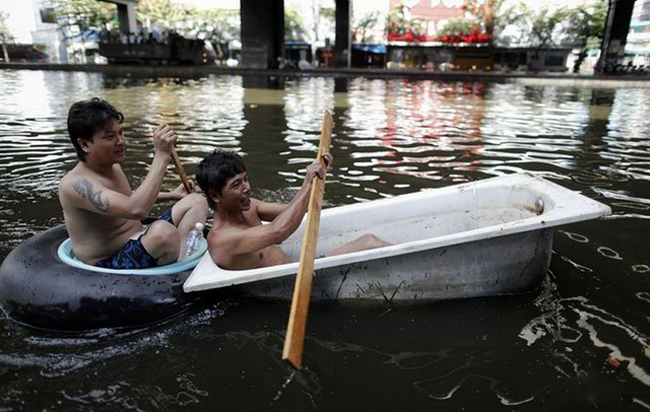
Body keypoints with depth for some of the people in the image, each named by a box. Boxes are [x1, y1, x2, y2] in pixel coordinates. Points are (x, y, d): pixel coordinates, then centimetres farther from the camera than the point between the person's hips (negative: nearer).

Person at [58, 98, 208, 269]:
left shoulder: (113, 165, 6)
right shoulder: (75, 183, -22)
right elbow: (136, 210, -38)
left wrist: (171, 195, 21)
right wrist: (161, 155, -34)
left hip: (138, 242, 10)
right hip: (109, 265, -10)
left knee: (195, 201, 4)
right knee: (164, 231, -39)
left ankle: (180, 256, -18)